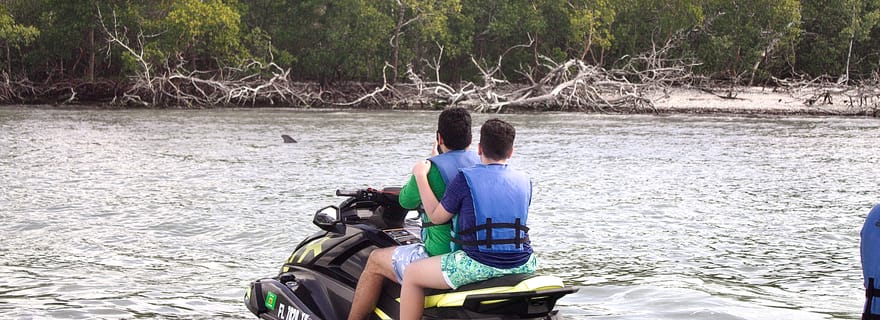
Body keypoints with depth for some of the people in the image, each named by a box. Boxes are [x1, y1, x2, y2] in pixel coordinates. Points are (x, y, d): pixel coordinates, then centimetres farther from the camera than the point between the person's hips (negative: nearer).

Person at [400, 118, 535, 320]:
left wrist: (420, 176, 8)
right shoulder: (525, 181, 6)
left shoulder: (465, 179, -8)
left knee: (412, 274, 12)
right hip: (522, 265, 5)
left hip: (480, 265, -5)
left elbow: (436, 217, 0)